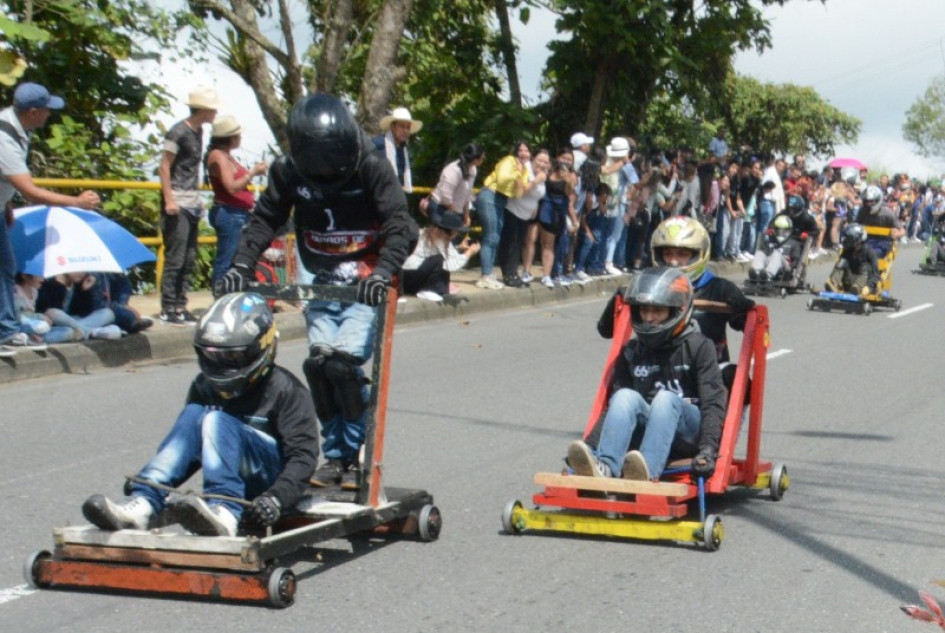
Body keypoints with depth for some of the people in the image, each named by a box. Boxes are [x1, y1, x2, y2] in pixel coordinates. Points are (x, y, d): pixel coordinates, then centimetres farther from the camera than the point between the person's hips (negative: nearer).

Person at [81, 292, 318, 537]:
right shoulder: (205, 386, 12)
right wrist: (154, 483, -3)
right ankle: (142, 503, -34)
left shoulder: (285, 390, -6)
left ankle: (224, 512, -51)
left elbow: (303, 454, -14)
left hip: (272, 476, -5)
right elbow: (187, 444, 15)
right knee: (193, 414, -16)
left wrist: (276, 498, -31)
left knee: (217, 421, -27)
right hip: (240, 480, 5)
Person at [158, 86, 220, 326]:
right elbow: (164, 167, -12)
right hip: (178, 204, -9)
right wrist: (168, 200, -19)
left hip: (192, 204, 9)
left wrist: (198, 197, 17)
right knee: (175, 258, -8)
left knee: (189, 259, 10)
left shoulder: (199, 131, 14)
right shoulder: (178, 132, -11)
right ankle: (168, 310, -5)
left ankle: (180, 306, 16)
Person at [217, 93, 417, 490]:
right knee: (318, 362, -11)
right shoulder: (288, 172, -4)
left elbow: (399, 224, -22)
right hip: (322, 283, 4)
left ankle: (354, 456, -2)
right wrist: (241, 265, -17)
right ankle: (334, 454, 5)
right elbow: (265, 220, -1)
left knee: (344, 361, -19)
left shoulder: (371, 167, -15)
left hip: (367, 285, -4)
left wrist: (384, 271, -38)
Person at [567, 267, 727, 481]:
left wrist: (708, 449, -22)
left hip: (689, 430, -3)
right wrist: (592, 443, -7)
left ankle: (648, 471, -56)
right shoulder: (631, 352, 13)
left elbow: (713, 401, -8)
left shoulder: (698, 347, 2)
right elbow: (614, 403, 9)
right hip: (649, 428, 3)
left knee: (666, 398, -32)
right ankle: (604, 466, -50)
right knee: (626, 396, -25)